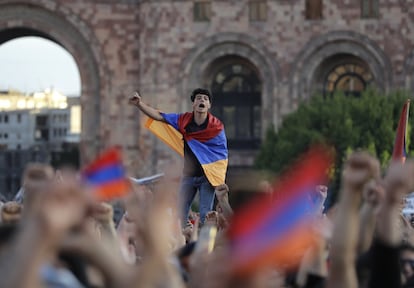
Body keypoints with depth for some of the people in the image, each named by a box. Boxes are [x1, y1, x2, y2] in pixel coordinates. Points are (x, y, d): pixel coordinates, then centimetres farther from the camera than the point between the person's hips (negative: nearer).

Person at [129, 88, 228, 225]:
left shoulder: (216, 127, -9)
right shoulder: (183, 120, -1)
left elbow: (223, 155, -3)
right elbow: (159, 116, 0)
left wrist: (220, 181, -7)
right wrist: (140, 104, -13)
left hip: (208, 176, -3)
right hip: (188, 176, 3)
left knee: (205, 216, -5)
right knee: (180, 215, 2)